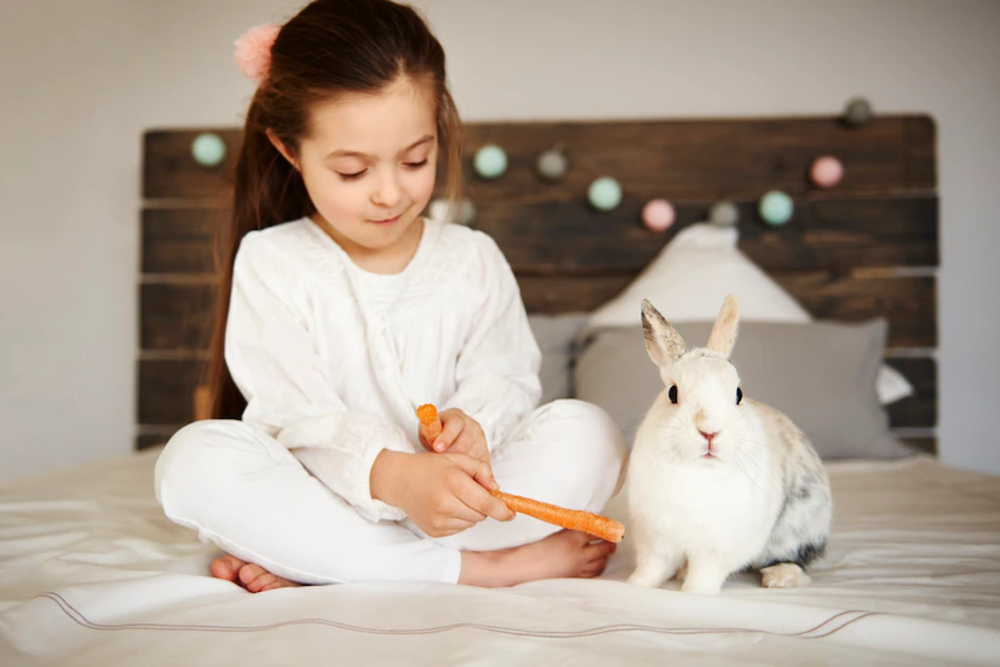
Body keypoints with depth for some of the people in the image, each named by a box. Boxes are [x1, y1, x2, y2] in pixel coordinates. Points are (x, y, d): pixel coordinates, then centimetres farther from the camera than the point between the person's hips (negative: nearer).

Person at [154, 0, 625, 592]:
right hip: (325, 494, -1)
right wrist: (396, 476, -33)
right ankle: (483, 565, -30)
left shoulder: (474, 259, 7)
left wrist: (472, 421, -23)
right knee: (195, 460, -29)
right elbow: (298, 420, -13)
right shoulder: (270, 262, -3)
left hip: (449, 496, 2)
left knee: (589, 433, -20)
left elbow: (506, 375, 4)